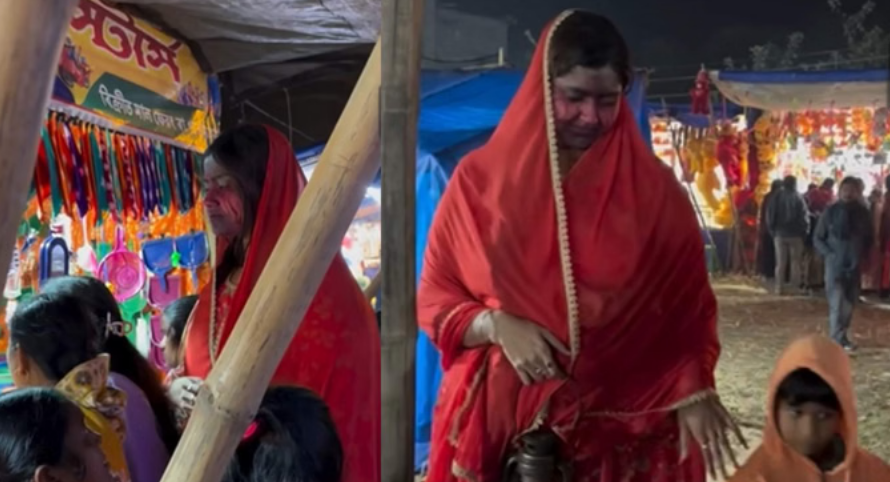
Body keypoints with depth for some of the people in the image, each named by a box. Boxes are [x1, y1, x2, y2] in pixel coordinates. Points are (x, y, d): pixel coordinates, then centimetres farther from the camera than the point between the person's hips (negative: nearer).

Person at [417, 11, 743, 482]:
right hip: (498, 412, 0)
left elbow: (687, 304, 4)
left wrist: (693, 394, -10)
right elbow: (434, 297, 2)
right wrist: (495, 326, -16)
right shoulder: (480, 179, -2)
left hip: (621, 418, 1)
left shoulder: (654, 189, 0)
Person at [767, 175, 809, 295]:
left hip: (780, 234, 2)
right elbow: (804, 217, -7)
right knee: (795, 262, 5)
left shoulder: (776, 198, -1)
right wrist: (804, 232, 3)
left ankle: (780, 287, 2)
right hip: (795, 234, -2)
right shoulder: (798, 199, -8)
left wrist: (773, 230, 12)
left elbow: (770, 217, 2)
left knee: (780, 262, 5)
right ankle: (794, 287, 2)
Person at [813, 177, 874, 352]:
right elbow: (818, 238, 3)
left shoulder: (863, 212, 4)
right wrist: (829, 254, -8)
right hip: (835, 264, -3)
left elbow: (869, 237, 17)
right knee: (837, 302, -9)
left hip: (855, 265, 3)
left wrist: (862, 254, 3)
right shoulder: (831, 211, -2)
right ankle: (839, 339, -9)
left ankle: (841, 335, 19)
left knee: (850, 303, 7)